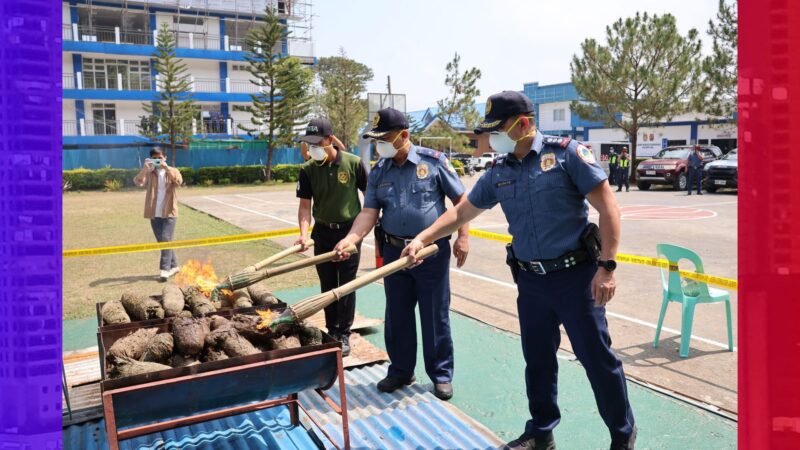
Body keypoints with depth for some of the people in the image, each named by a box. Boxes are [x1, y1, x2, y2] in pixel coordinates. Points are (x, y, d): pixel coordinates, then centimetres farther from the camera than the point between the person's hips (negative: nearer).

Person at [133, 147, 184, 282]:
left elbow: (179, 181, -18)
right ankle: (173, 266, 22)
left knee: (166, 240, -12)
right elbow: (138, 182, -12)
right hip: (154, 214, 3)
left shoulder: (173, 171, 3)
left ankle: (165, 269, -11)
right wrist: (145, 168, -25)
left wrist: (166, 168, -25)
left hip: (169, 212, -3)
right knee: (161, 241, 9)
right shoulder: (149, 173, 7)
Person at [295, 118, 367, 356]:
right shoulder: (308, 169, -6)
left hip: (349, 230, -3)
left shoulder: (353, 163, -12)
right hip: (323, 232, 3)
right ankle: (331, 331, 27)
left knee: (346, 285, 3)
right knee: (327, 285, 12)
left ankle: (344, 335, 15)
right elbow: (305, 205, -6)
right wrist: (304, 234, -19)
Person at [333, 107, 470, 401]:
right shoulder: (378, 172, 4)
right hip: (394, 252, 4)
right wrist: (350, 239, -19)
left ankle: (441, 375, 21)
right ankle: (401, 370, 30)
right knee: (397, 316, 12)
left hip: (432, 251, -4)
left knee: (435, 316, 5)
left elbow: (460, 200, -2)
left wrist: (462, 237, -9)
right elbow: (369, 212, -2)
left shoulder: (433, 161, -6)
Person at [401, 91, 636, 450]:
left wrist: (607, 266, -16)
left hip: (576, 274, -5)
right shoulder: (498, 172, 6)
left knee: (597, 357, 3)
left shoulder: (566, 153, -10)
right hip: (530, 280, 5)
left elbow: (607, 207, -11)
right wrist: (422, 239, 9)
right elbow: (461, 212, 16)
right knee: (537, 360, 14)